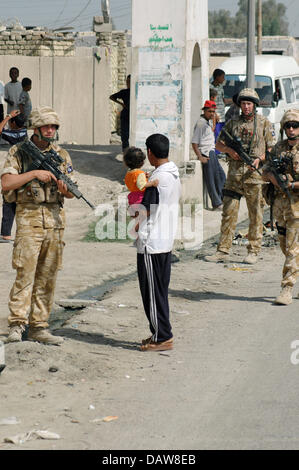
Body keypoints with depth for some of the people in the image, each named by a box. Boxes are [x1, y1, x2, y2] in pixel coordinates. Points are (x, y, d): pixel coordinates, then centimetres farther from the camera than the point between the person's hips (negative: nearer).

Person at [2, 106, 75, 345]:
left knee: (47, 277, 5)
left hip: (55, 219, 4)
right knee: (25, 273, -13)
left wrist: (66, 189, -12)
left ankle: (39, 327, 10)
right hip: (29, 219, -4)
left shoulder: (62, 155, 11)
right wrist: (34, 173, -17)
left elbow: (71, 192, 11)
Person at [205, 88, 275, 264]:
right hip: (234, 172, 2)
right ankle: (223, 250, 7)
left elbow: (272, 148, 4)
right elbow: (219, 144, 17)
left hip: (254, 172, -2)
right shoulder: (233, 123, 12)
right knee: (229, 212, 2)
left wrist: (260, 159, -13)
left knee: (256, 214, 0)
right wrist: (229, 150, -4)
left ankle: (253, 251, 6)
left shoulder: (264, 123, 4)